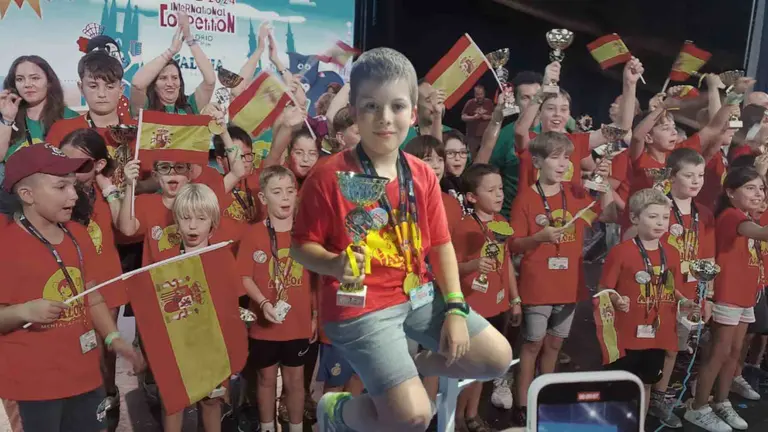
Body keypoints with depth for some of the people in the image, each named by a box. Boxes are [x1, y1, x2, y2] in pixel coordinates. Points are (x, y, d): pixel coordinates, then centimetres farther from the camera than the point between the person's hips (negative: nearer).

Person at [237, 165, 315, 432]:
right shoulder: (253, 234, -8)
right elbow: (245, 277, -8)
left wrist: (316, 315, 5)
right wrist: (263, 303, -23)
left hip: (299, 323, 1)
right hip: (265, 325, -1)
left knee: (294, 380, 15)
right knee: (266, 378, 16)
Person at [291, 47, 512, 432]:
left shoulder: (423, 176, 1)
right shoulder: (329, 177, -15)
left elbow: (440, 244, 6)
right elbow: (301, 245, -10)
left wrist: (455, 307, -1)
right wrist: (334, 264, -30)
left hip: (418, 294, 6)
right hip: (360, 306, -6)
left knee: (498, 358, 8)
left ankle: (410, 369, 27)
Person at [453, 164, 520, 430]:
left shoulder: (501, 223, 4)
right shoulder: (463, 228, -17)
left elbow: (507, 262, 12)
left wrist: (515, 299, 15)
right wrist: (473, 265, -35)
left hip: (498, 306, 7)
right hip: (472, 308, -6)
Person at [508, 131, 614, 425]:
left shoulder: (575, 192, 4)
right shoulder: (526, 197, -10)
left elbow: (607, 212, 11)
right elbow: (514, 245, -9)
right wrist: (539, 237, -27)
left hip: (569, 283, 5)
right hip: (537, 285, -5)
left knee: (554, 343, 15)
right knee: (533, 343, 3)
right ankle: (522, 405, 14)